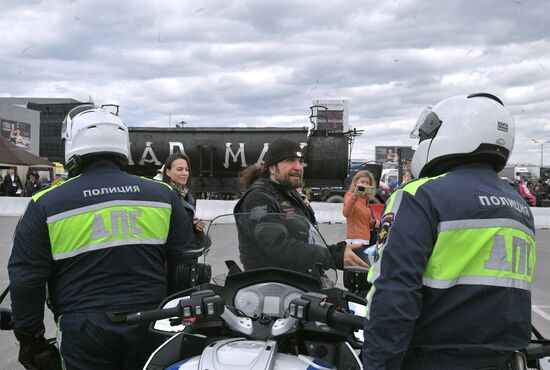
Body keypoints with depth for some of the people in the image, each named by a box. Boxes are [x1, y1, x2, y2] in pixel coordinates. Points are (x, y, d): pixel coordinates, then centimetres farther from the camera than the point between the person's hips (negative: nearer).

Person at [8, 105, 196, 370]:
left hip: (83, 328, -2)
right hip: (149, 325, 2)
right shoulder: (162, 194, 1)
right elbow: (186, 262, 4)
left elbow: (25, 278, -3)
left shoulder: (46, 204, -5)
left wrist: (30, 338, 7)